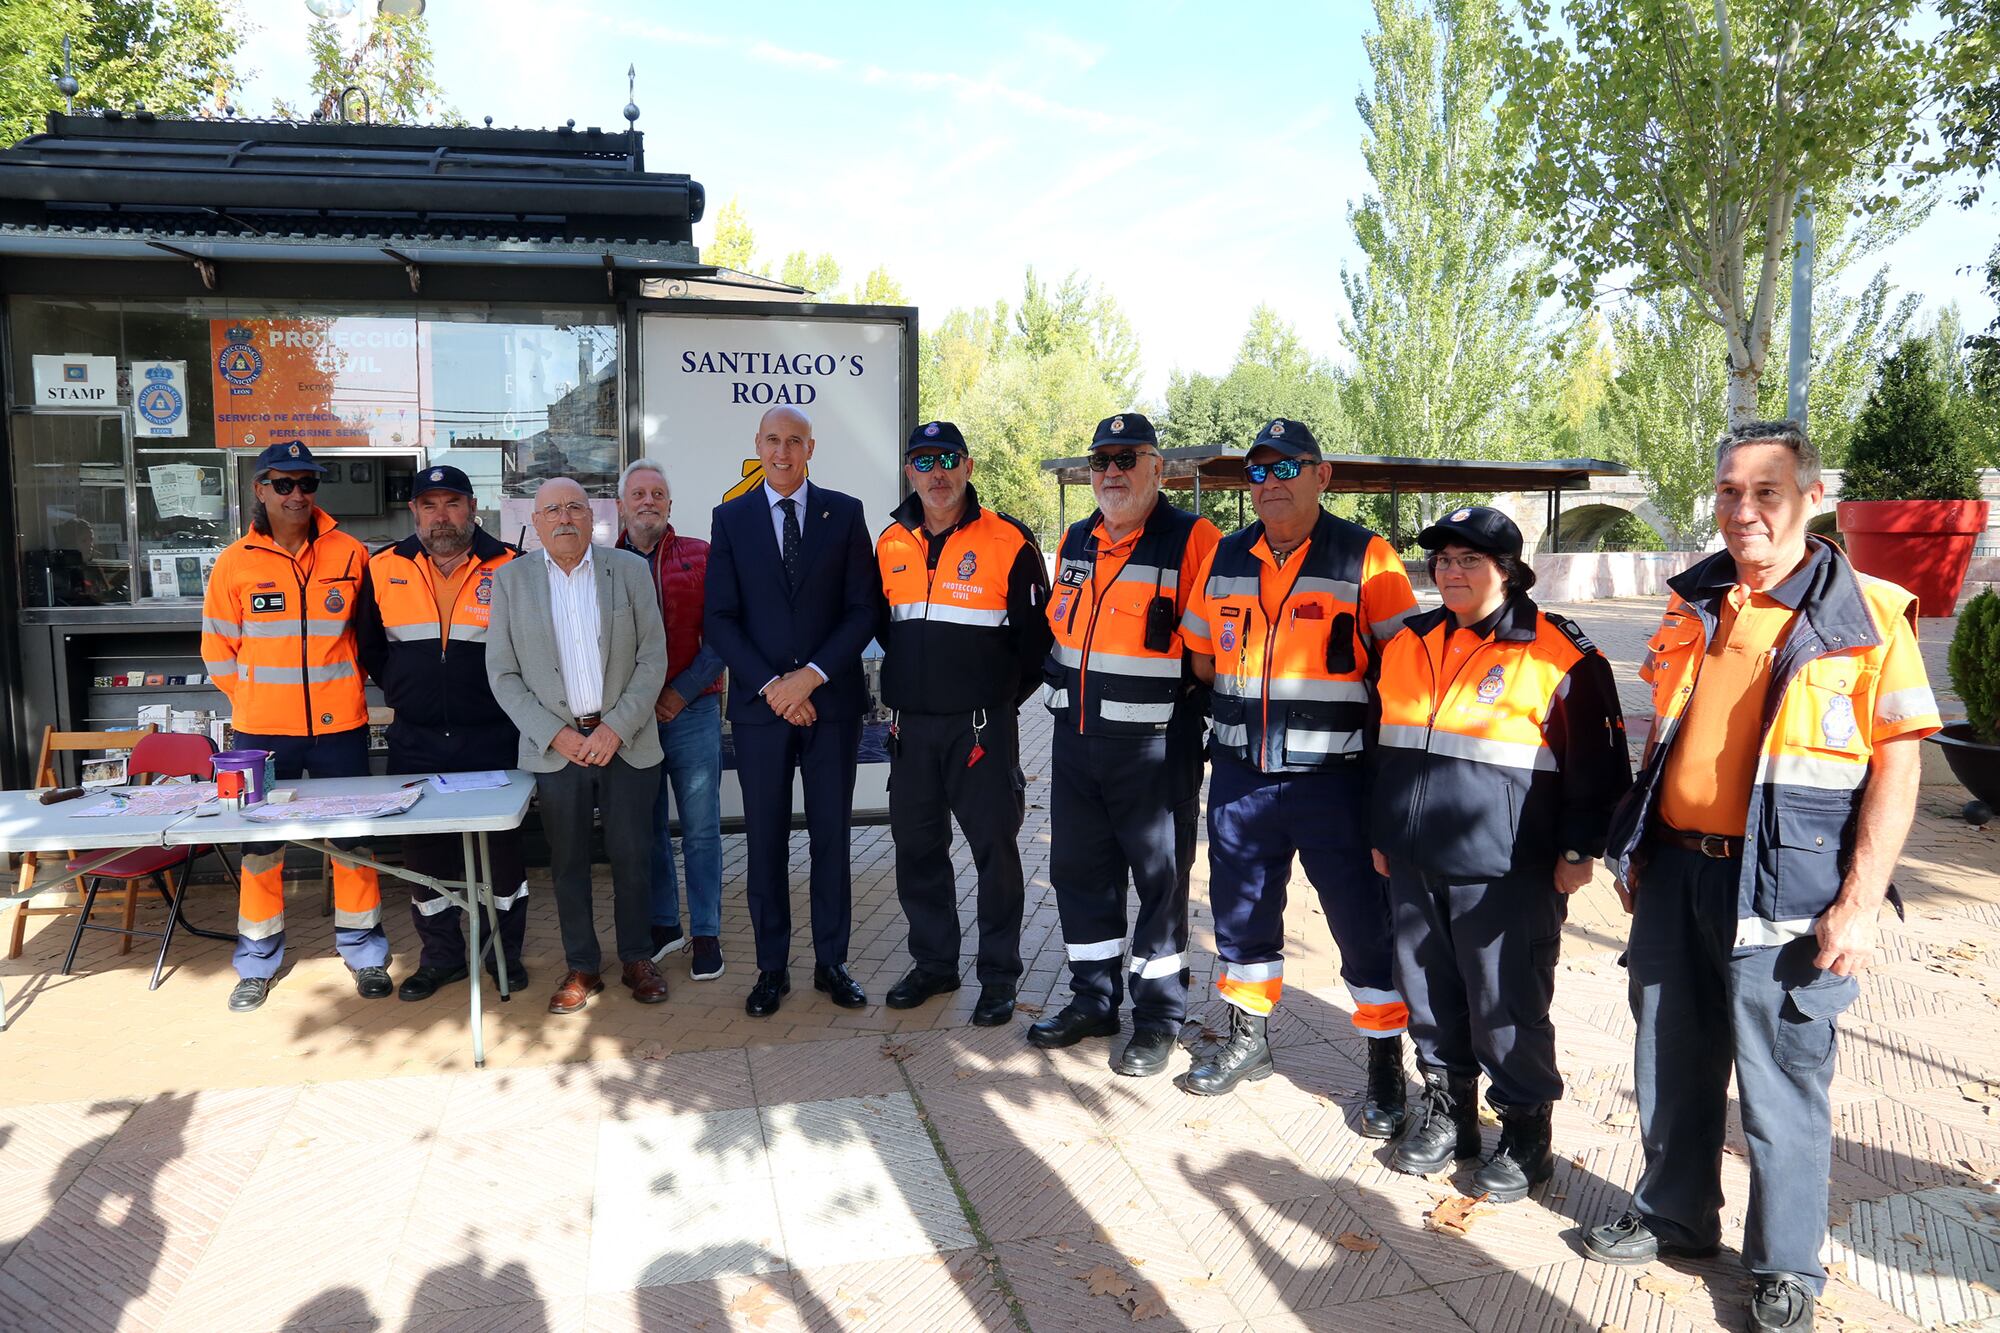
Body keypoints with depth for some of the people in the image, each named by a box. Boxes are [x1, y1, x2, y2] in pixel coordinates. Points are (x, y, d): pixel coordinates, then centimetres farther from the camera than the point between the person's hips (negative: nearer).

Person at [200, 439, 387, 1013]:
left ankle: (363, 951, 23)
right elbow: (218, 648, 6)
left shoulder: (350, 555, -2)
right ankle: (258, 962, 25)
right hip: (262, 729, 0)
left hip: (339, 724, 0)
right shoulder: (235, 562, -1)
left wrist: (339, 686, 7)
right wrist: (257, 697, 5)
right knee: (260, 845, 10)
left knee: (354, 839, 8)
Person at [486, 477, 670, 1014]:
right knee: (567, 863, 9)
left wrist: (617, 728, -11)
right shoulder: (512, 578, 3)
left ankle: (637, 958, 24)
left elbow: (653, 657, -1)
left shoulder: (629, 568, 1)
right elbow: (502, 672, 2)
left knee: (632, 857, 6)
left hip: (626, 742, 0)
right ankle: (581, 966, 23)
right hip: (554, 745, 1)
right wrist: (555, 734, -9)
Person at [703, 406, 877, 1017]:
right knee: (765, 842, 6)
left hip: (832, 700, 0)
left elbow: (862, 610, -1)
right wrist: (770, 685, -11)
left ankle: (832, 962, 20)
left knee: (831, 837, 8)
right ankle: (772, 967, 19)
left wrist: (812, 675, -13)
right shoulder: (731, 518, 6)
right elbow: (719, 618, 0)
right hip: (759, 705, 0)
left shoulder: (845, 513, 4)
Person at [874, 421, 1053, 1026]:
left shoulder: (1008, 540, -7)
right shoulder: (890, 544, 8)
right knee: (916, 848, 12)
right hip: (911, 726, 5)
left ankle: (999, 975, 17)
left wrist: (1005, 694, 3)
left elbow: (1037, 630, -3)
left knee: (994, 847, 2)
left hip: (982, 726, -5)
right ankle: (933, 962, 29)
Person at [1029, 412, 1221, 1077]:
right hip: (1075, 736, 7)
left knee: (1158, 875, 6)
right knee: (1079, 869, 14)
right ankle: (1093, 998, 30)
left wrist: (1182, 693, -11)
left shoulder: (1192, 540, -10)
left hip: (1152, 741, -6)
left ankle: (1159, 1015, 20)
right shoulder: (1076, 542, 12)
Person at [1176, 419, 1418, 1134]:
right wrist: (1252, 700, 7)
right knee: (1240, 913, 16)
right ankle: (1248, 1039, 37)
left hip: (1335, 778, -4)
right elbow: (1200, 654, 17)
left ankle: (1386, 1067, 21)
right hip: (1240, 776, 5)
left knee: (1366, 921, 3)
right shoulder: (1225, 559, 8)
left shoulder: (1367, 559, -6)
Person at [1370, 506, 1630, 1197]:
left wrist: (1579, 849, -5)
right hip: (1415, 866, 6)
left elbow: (1598, 759, -4)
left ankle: (1525, 1131, 23)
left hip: (1506, 873, -6)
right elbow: (1382, 745, 19)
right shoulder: (1408, 644, 11)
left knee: (1507, 1007, 4)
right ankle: (1446, 1108, 34)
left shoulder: (1558, 652, -7)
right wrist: (1382, 833, 20)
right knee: (1429, 996, 15)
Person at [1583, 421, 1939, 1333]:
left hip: (1783, 887, -5)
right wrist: (1637, 851, 15)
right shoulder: (1694, 605, 8)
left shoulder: (1867, 613, -7)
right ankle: (1674, 1213, 38)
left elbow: (1896, 769, -9)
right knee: (1672, 1063, 17)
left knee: (1781, 1085, 8)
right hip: (1677, 871, 5)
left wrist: (1859, 903, -13)